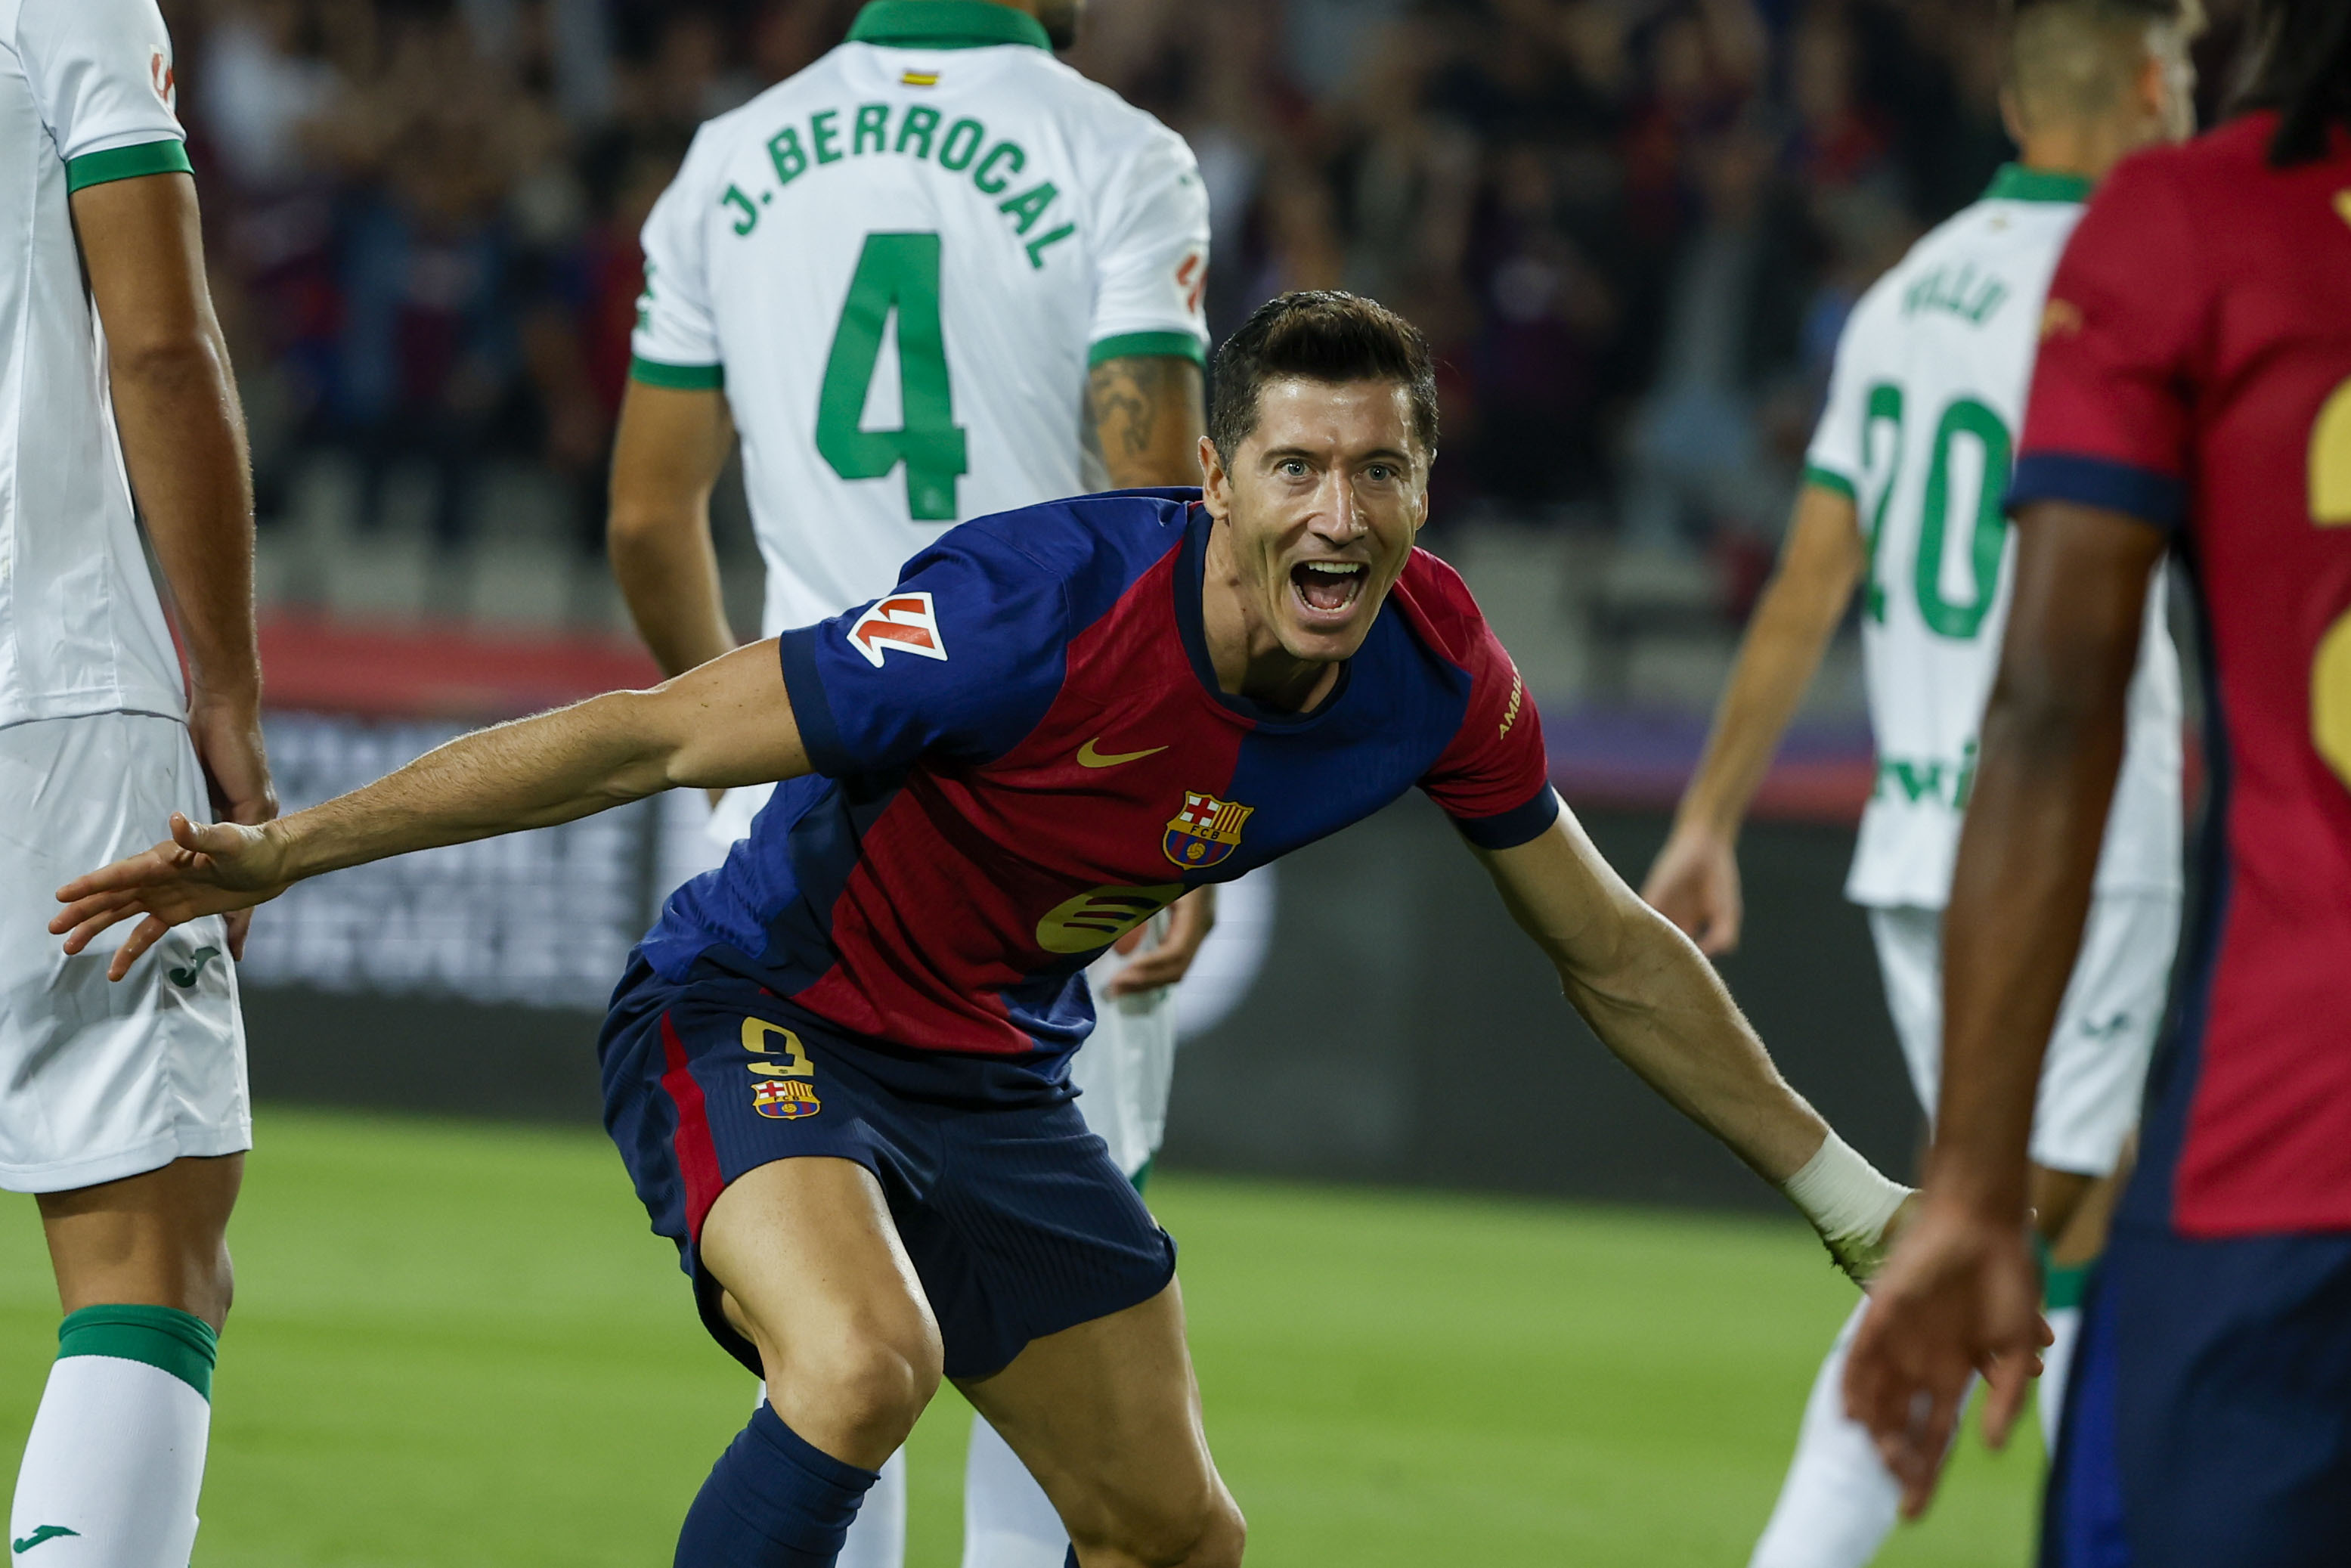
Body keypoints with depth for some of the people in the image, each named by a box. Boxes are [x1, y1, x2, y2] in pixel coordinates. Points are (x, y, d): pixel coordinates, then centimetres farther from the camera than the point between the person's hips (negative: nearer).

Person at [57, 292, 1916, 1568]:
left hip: (993, 1075, 7)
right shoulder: (1043, 612, -32)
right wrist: (283, 852, -27)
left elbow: (1612, 952, 5)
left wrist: (1847, 1194, 12)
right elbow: (654, 732, -27)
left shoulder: (1432, 672, -12)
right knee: (865, 1361, -35)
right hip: (756, 1013, -7)